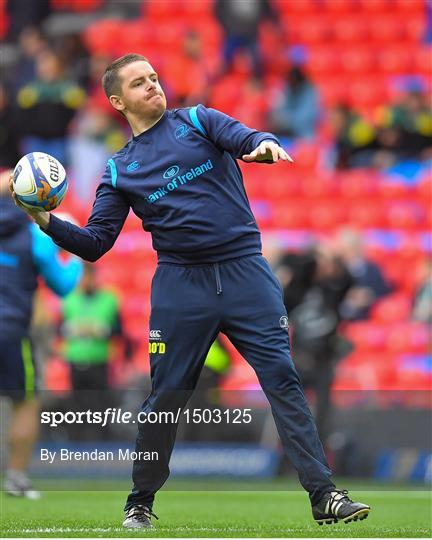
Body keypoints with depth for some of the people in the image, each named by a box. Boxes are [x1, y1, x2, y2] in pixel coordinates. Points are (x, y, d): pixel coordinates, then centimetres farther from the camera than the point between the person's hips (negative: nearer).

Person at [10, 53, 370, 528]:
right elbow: (95, 243, 8)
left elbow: (244, 137, -10)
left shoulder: (197, 120, 10)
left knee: (283, 378, -8)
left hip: (244, 271, -1)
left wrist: (264, 145, -34)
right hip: (180, 284, 1)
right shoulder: (120, 168, 12)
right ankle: (140, 502, 19)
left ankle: (324, 496, -8)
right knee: (166, 396, 3)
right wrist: (48, 223, -8)